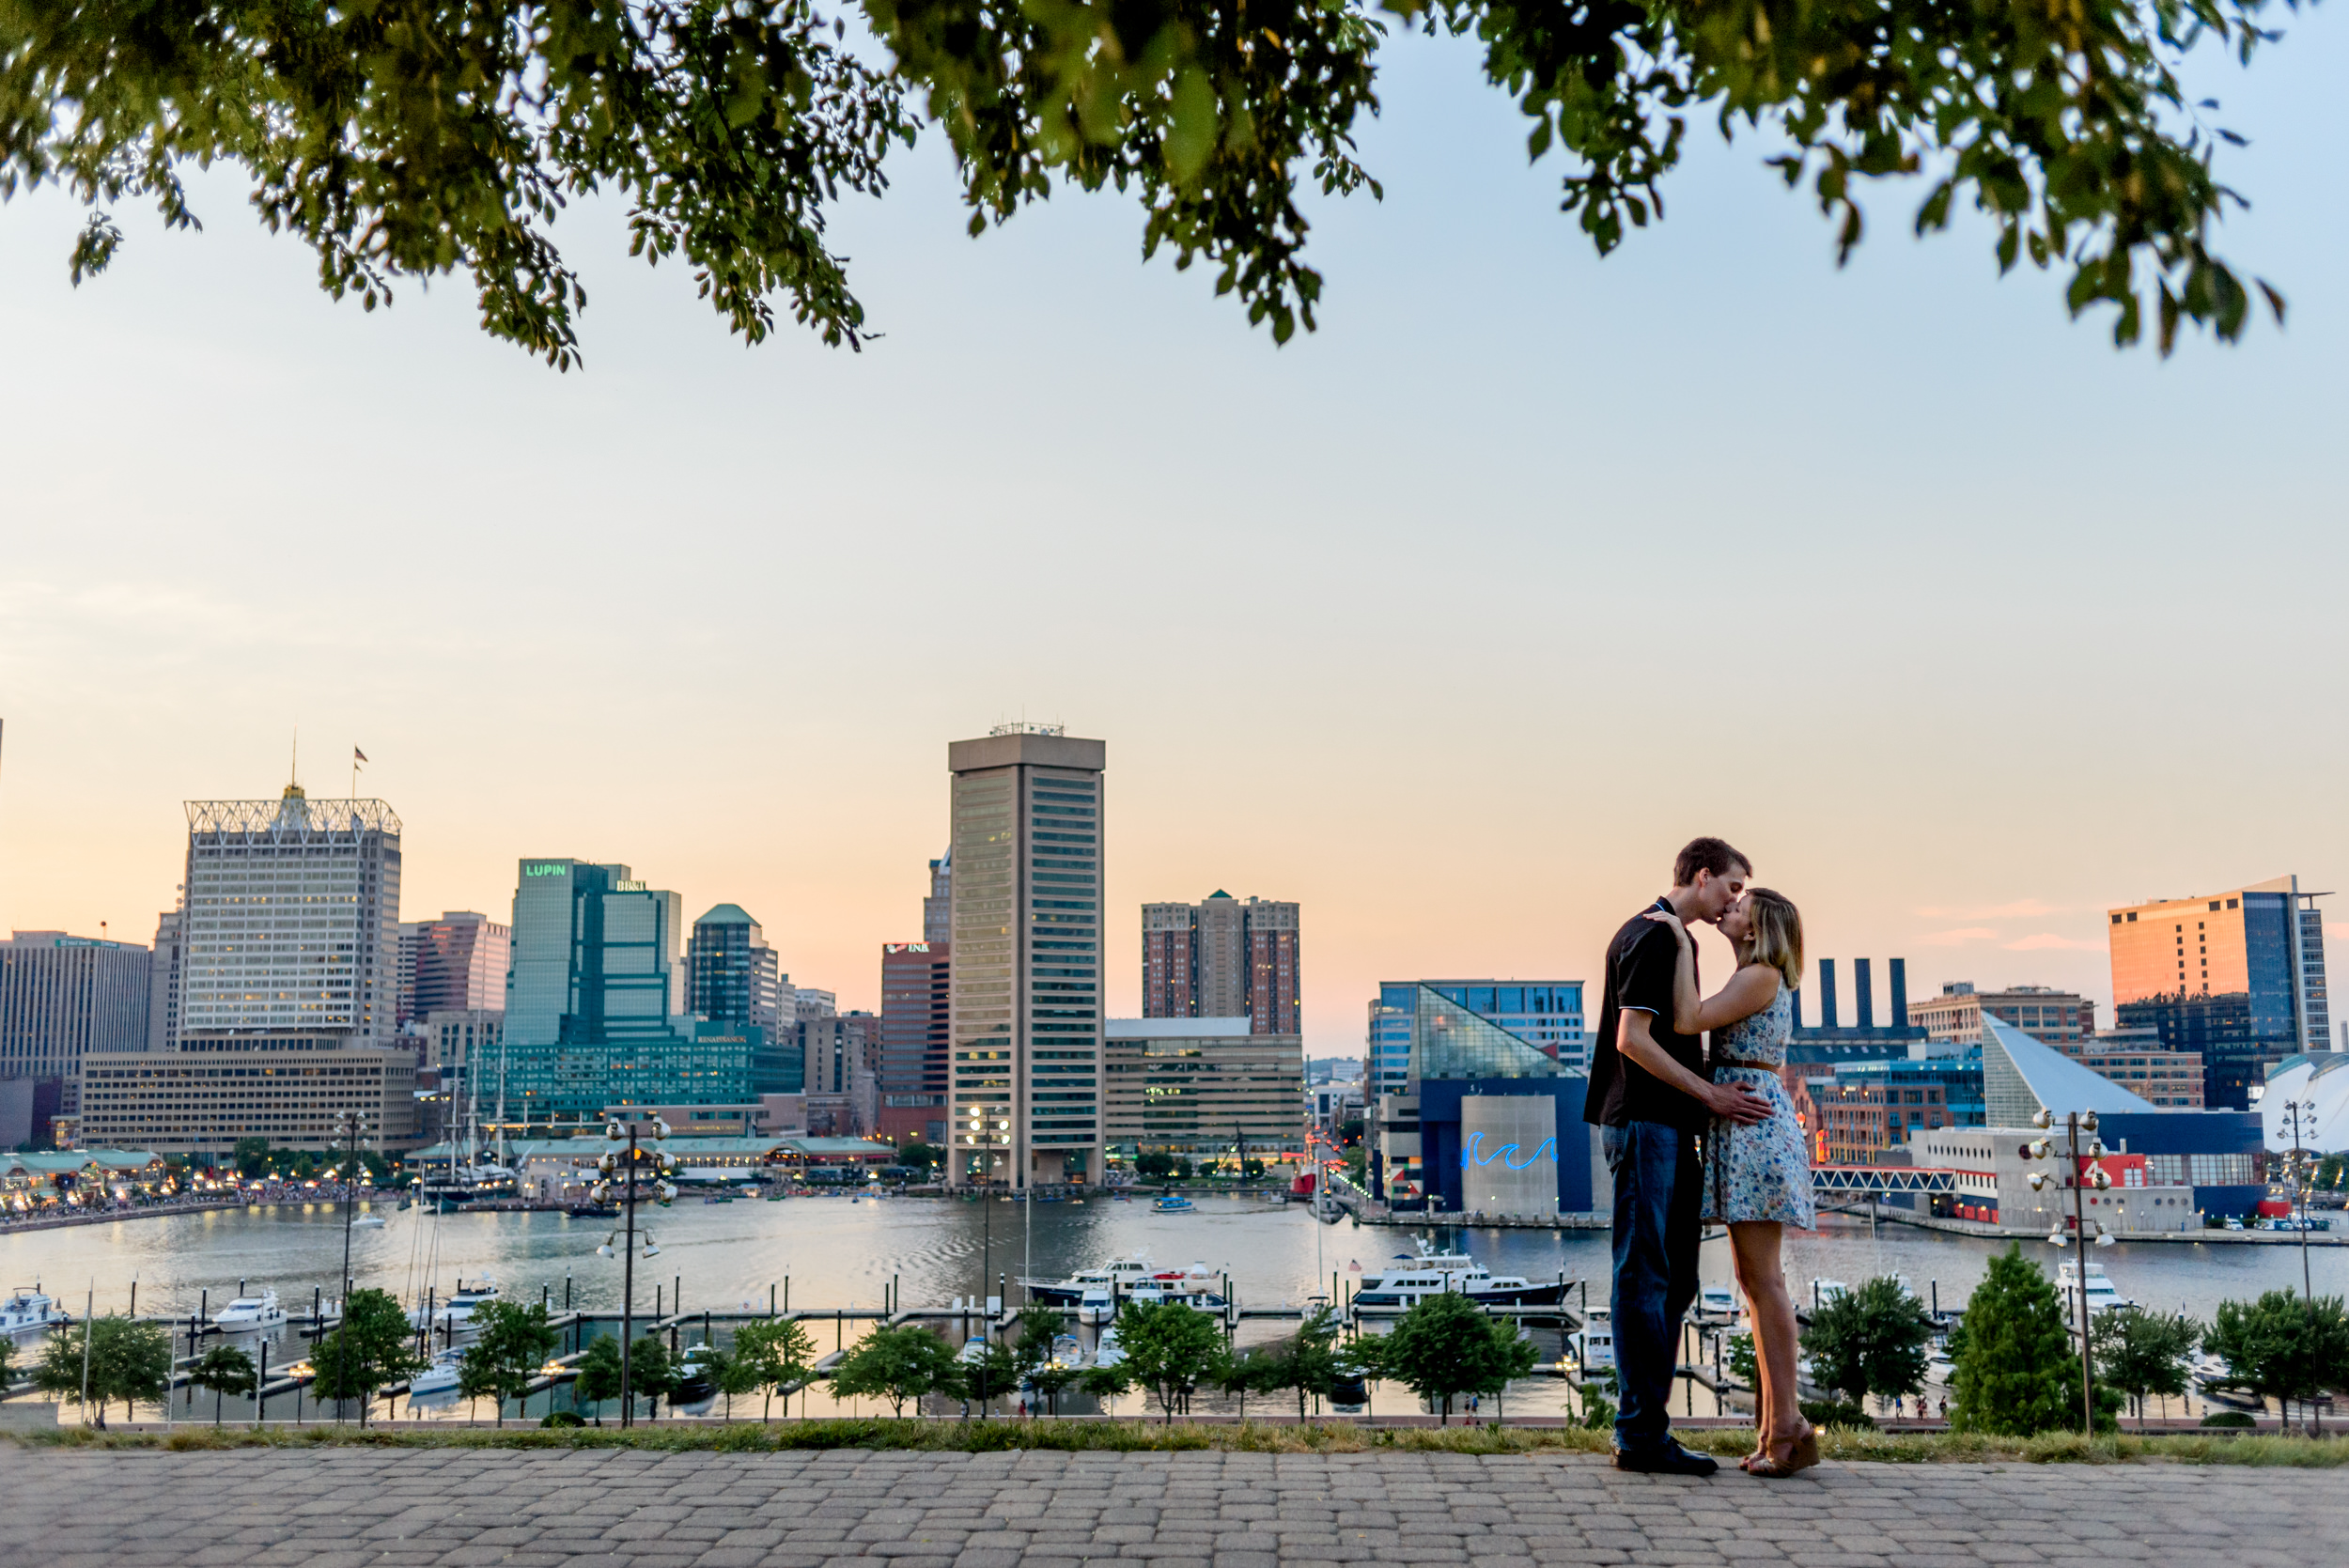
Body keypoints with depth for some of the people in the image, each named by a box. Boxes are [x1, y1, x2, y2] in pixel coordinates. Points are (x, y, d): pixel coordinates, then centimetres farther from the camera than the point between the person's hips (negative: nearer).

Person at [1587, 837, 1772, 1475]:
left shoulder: (1669, 938, 21)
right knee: (1644, 1278, -7)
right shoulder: (1652, 936, -10)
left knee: (1673, 1279, 11)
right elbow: (1632, 1040, -18)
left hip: (1668, 1128, 11)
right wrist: (1710, 1094, -15)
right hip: (1645, 1124, -11)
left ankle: (1647, 1427, 16)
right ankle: (1641, 1434, -2)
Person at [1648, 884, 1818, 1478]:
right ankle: (1778, 1424, 11)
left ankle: (1787, 1423, -7)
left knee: (1763, 1277, -9)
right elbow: (1699, 1023, 19)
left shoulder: (1761, 976, -9)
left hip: (1753, 1123, -10)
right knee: (1754, 1277, 9)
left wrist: (1683, 947, -13)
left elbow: (1687, 1022, -19)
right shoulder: (1756, 981, 21)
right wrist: (1691, 954, 17)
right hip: (1745, 1129, 10)